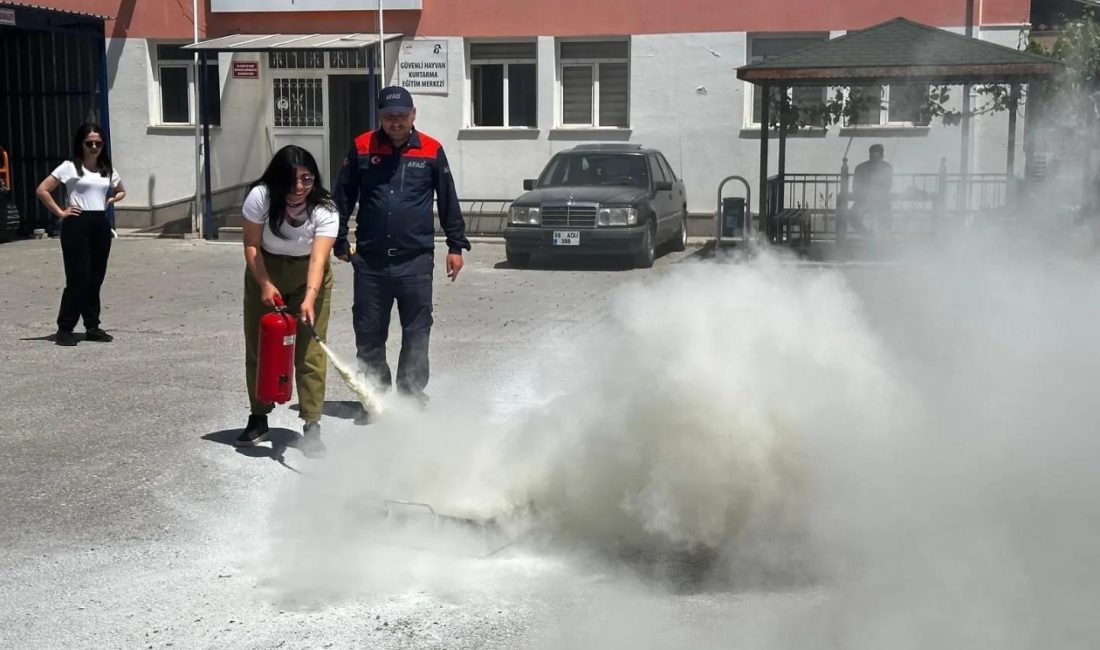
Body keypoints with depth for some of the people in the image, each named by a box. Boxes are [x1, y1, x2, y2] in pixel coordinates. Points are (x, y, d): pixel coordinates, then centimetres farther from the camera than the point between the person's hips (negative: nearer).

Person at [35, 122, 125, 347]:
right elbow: (42, 190, -7)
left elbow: (121, 192, 28)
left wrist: (109, 200, 9)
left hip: (101, 225, 5)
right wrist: (60, 212, -8)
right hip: (77, 225, -5)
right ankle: (64, 329, 0)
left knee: (96, 278, 8)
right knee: (78, 278, -8)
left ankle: (92, 327, 16)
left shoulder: (108, 170, 11)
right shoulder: (70, 167, -4)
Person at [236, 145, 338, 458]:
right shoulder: (260, 197, -23)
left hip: (307, 277, -2)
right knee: (258, 347, 7)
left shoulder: (324, 209, -27)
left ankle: (312, 427, -6)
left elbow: (318, 259, -35)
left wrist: (309, 299, -49)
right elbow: (252, 245, -14)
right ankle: (258, 419, 24)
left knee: (310, 352, -9)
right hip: (265, 273, 2)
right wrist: (265, 285, -25)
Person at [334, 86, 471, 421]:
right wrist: (340, 242, 10)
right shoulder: (362, 148, 2)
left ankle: (413, 394, 17)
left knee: (417, 333, 6)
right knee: (369, 333, 7)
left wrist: (456, 245, 7)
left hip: (416, 259, -1)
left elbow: (448, 202, 8)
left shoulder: (431, 151, 1)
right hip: (370, 260, 1)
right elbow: (343, 198, 9)